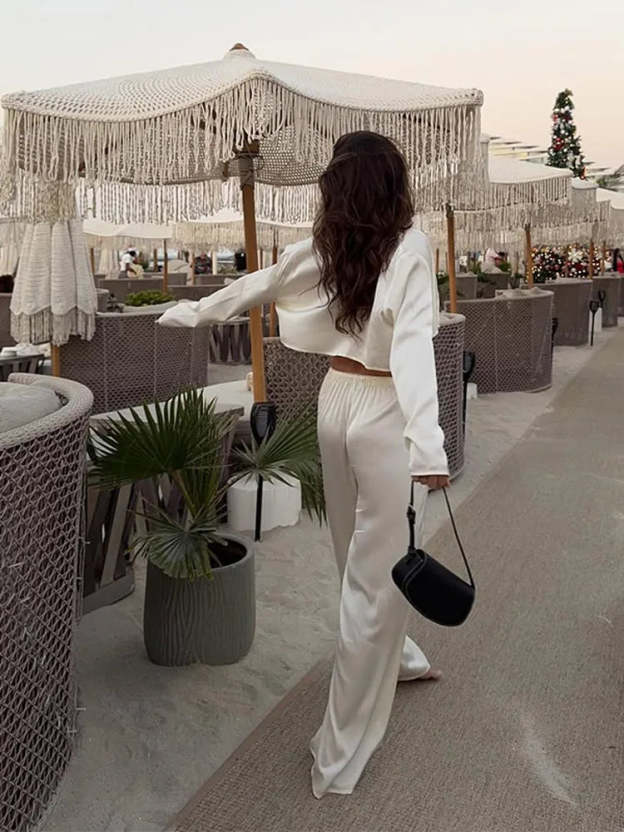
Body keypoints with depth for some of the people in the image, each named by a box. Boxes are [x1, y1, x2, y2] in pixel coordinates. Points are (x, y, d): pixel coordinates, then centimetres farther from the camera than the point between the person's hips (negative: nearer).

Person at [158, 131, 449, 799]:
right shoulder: (408, 246, -13)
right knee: (376, 576, 2)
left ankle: (395, 655, 49)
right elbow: (412, 344, -26)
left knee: (359, 553, 24)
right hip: (383, 412, -6)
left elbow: (254, 285, 14)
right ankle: (339, 757, 10)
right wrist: (428, 443, -34)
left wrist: (193, 313, 31)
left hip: (336, 400, 6)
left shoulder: (325, 247, 2)